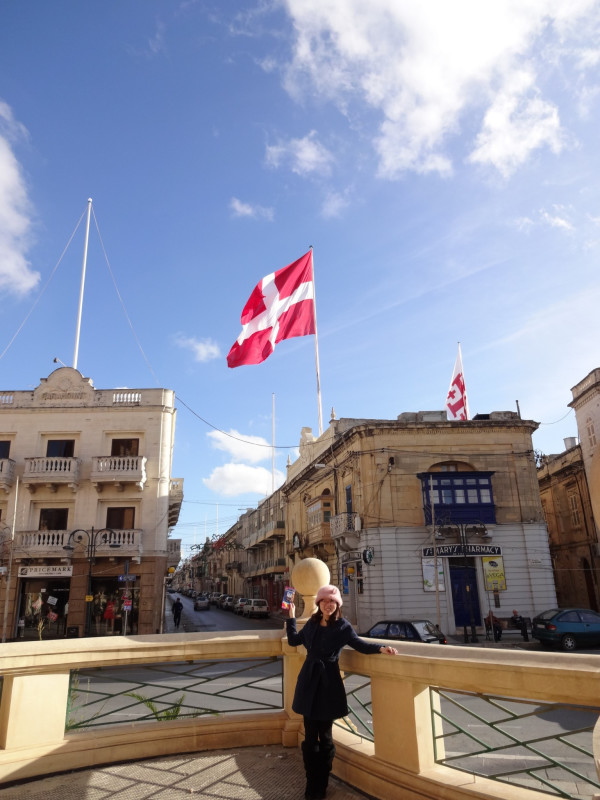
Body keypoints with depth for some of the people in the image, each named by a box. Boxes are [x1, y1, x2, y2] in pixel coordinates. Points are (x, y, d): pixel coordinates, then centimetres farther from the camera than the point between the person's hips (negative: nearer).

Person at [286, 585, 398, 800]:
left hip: (328, 684, -3)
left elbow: (359, 644, -5)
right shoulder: (312, 623, 7)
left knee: (325, 736, 9)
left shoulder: (342, 626, -5)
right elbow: (293, 640, 20)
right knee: (310, 737, 7)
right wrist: (291, 616, 20)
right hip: (309, 682, 3)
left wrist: (381, 648, -20)